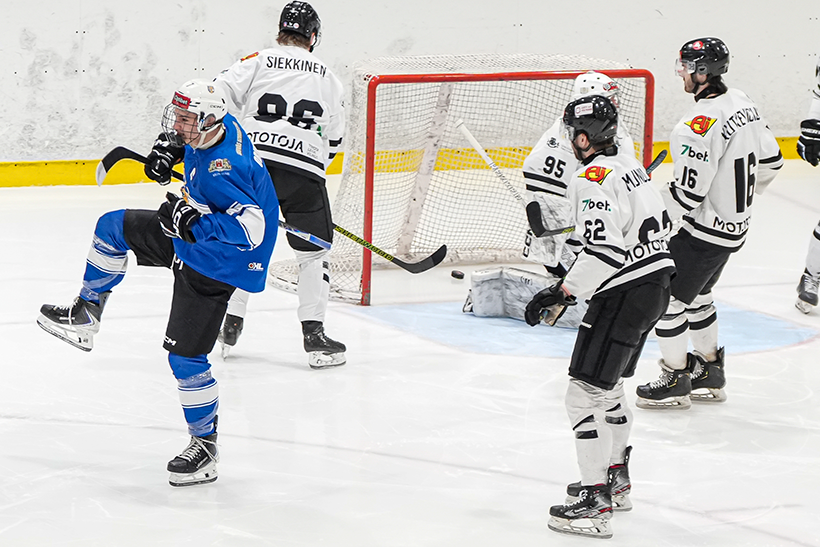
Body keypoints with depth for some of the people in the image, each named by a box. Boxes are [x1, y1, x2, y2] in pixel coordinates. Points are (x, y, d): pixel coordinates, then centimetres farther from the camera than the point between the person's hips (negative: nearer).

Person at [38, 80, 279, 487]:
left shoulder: (221, 171, -35)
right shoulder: (221, 126, -7)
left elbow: (251, 229, -41)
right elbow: (182, 133, 19)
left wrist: (193, 221, -39)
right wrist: (168, 146, 0)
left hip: (214, 264, -10)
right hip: (188, 239, 10)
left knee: (186, 355, -8)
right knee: (113, 227, 14)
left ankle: (205, 446, 5)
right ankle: (85, 317, 26)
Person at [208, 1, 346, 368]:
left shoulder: (258, 62, 9)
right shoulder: (327, 78, 16)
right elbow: (334, 139, 20)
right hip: (304, 171, -1)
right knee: (313, 251, 8)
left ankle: (230, 326, 20)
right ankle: (314, 335, 0)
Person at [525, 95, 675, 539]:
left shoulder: (593, 179, -17)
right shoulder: (628, 166, 13)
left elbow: (603, 249, -28)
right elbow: (659, 224, 22)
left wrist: (562, 293, -24)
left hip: (624, 296, -10)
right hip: (655, 285, 11)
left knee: (586, 393, -9)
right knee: (609, 385, 26)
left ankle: (594, 503, -12)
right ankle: (616, 480, 38)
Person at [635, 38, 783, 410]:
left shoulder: (699, 127, -28)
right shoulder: (742, 104, 1)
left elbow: (686, 196, -26)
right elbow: (770, 162, 12)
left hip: (704, 232, -9)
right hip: (735, 225, 9)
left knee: (667, 298, 3)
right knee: (696, 296, 23)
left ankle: (676, 382, 13)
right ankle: (710, 374, 32)